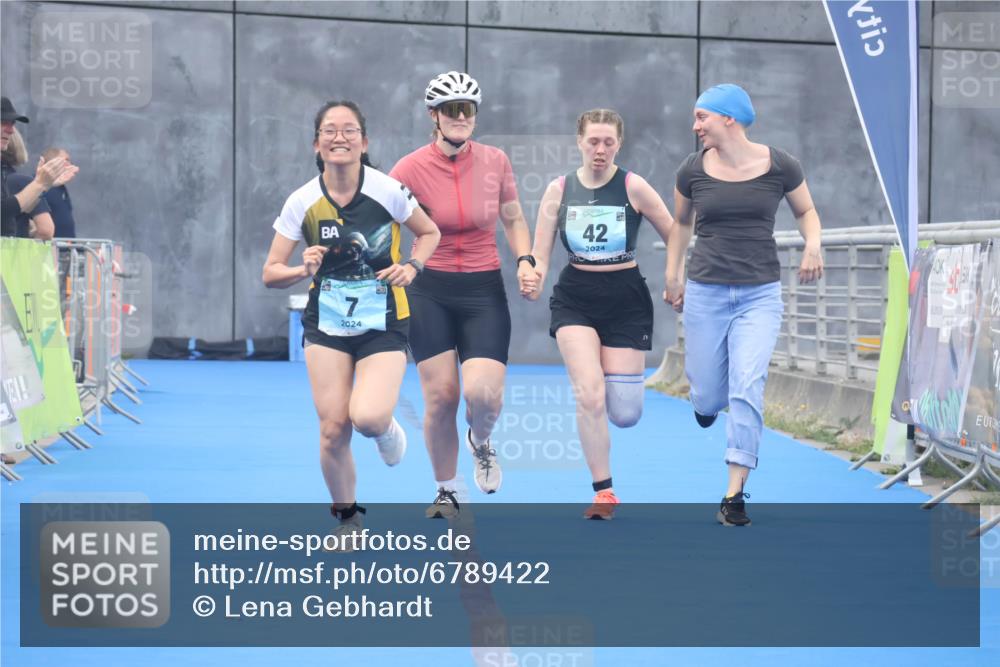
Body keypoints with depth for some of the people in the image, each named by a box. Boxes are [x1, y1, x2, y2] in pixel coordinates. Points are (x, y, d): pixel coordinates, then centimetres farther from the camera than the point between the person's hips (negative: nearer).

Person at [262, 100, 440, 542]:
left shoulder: (388, 191, -11)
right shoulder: (302, 202, -6)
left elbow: (429, 233, 7)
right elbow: (271, 273, -1)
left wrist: (411, 266, -12)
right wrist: (304, 270, -22)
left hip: (383, 324, -2)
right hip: (326, 326, 2)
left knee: (368, 418, -23)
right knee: (333, 429, -5)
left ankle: (386, 428, 17)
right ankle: (347, 518, 20)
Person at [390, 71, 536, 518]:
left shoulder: (495, 161, 0)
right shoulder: (410, 169, -8)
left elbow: (514, 219, 14)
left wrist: (525, 260, -1)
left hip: (484, 290, 1)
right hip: (431, 292, -1)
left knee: (484, 394, -15)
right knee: (440, 396, -3)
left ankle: (480, 443, 23)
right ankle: (446, 491, 19)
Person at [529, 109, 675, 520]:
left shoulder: (633, 188, -5)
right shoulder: (559, 190, -1)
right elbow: (539, 258, 0)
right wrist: (533, 279, -21)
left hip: (626, 298, -1)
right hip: (575, 298, 1)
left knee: (624, 414, 0)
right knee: (589, 396, -16)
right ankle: (604, 492, -2)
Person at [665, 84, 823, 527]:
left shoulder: (779, 166, -5)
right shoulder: (693, 170, -1)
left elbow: (806, 211, 11)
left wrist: (813, 245, -8)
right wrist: (672, 277, 12)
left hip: (760, 295, -1)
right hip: (705, 293, 2)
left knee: (747, 388, -15)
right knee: (708, 398, 5)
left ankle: (734, 495, -8)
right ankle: (705, 398, 46)